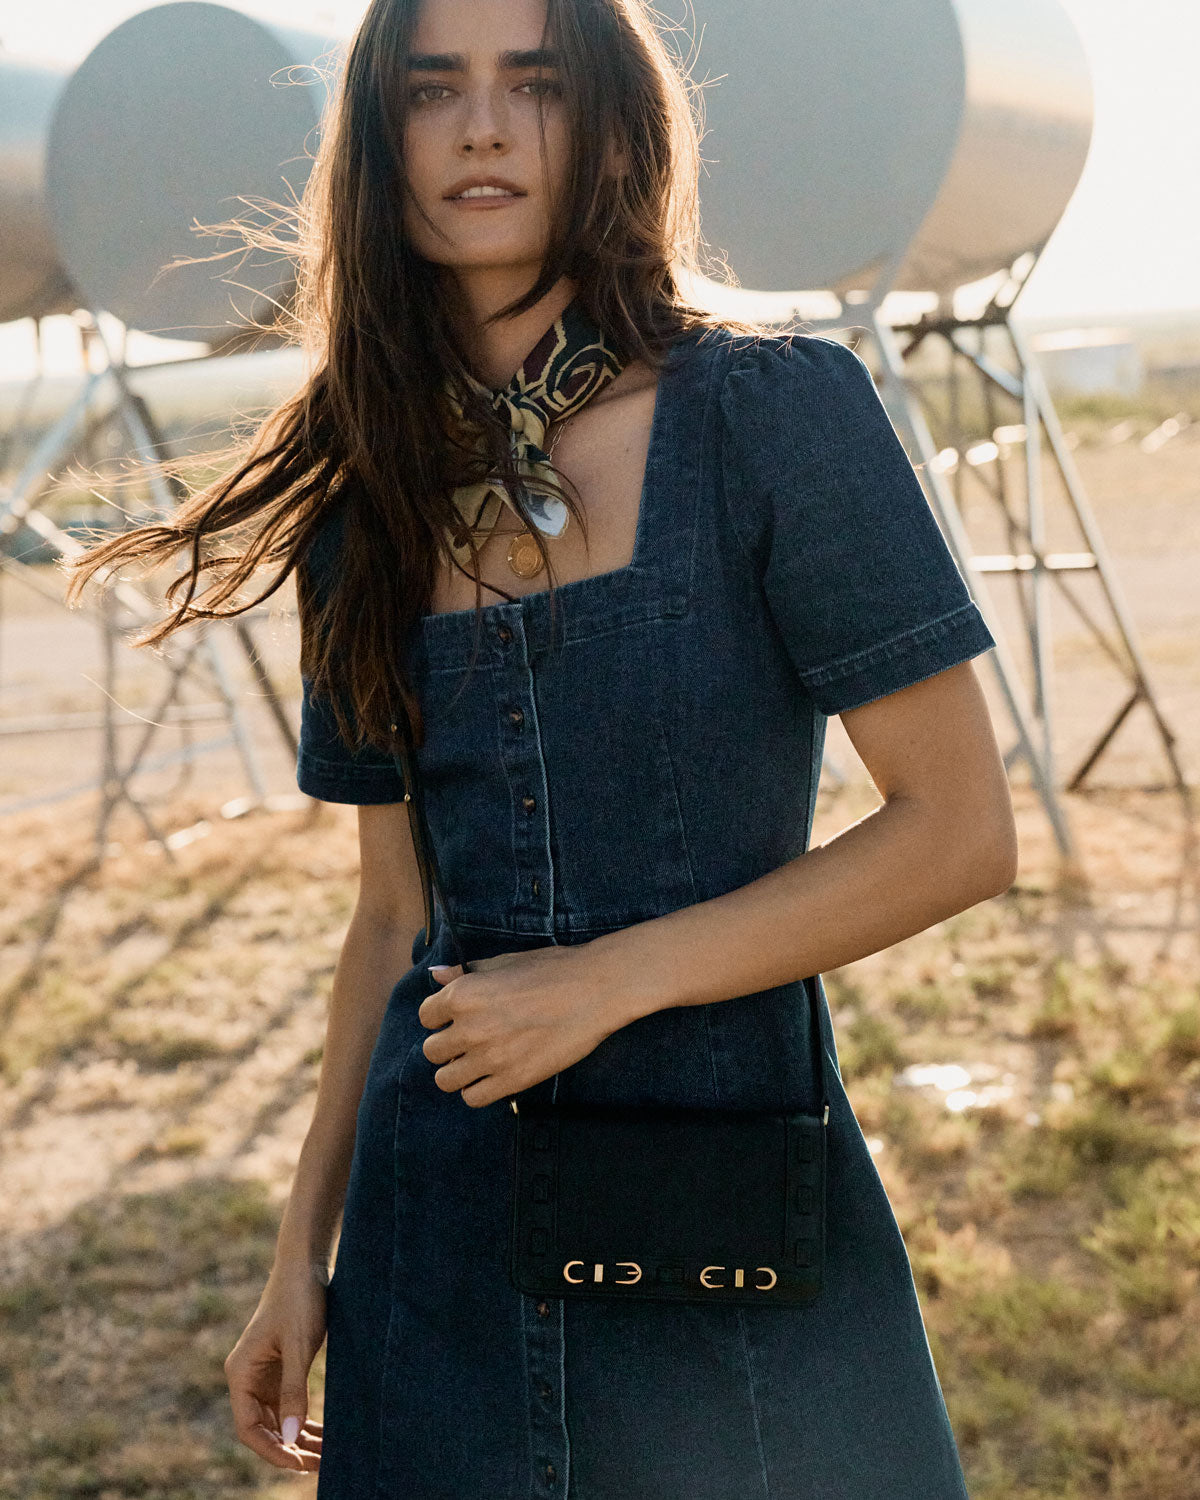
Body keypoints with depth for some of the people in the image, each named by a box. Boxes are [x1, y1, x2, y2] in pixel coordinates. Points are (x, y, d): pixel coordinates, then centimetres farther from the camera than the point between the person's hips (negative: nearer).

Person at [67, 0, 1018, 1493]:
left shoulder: (775, 409, -9)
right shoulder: (373, 503, 5)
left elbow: (960, 830, -11)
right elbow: (397, 916, 10)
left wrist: (610, 979, -15)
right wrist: (302, 1252, 9)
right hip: (448, 1221, 4)